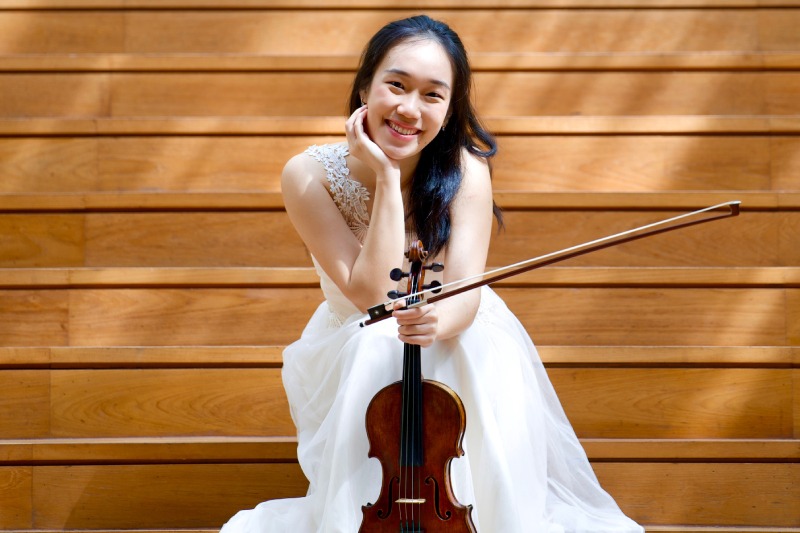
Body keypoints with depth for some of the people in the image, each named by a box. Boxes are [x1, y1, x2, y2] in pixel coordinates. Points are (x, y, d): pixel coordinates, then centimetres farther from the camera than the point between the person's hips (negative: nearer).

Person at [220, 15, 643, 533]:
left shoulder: (465, 169, -17)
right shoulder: (309, 175, -20)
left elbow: (465, 294, -28)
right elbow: (372, 295, -26)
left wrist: (437, 320, -52)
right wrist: (388, 178, -32)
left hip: (454, 341, 1)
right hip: (354, 353, 0)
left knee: (490, 361, -31)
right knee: (377, 356, -33)